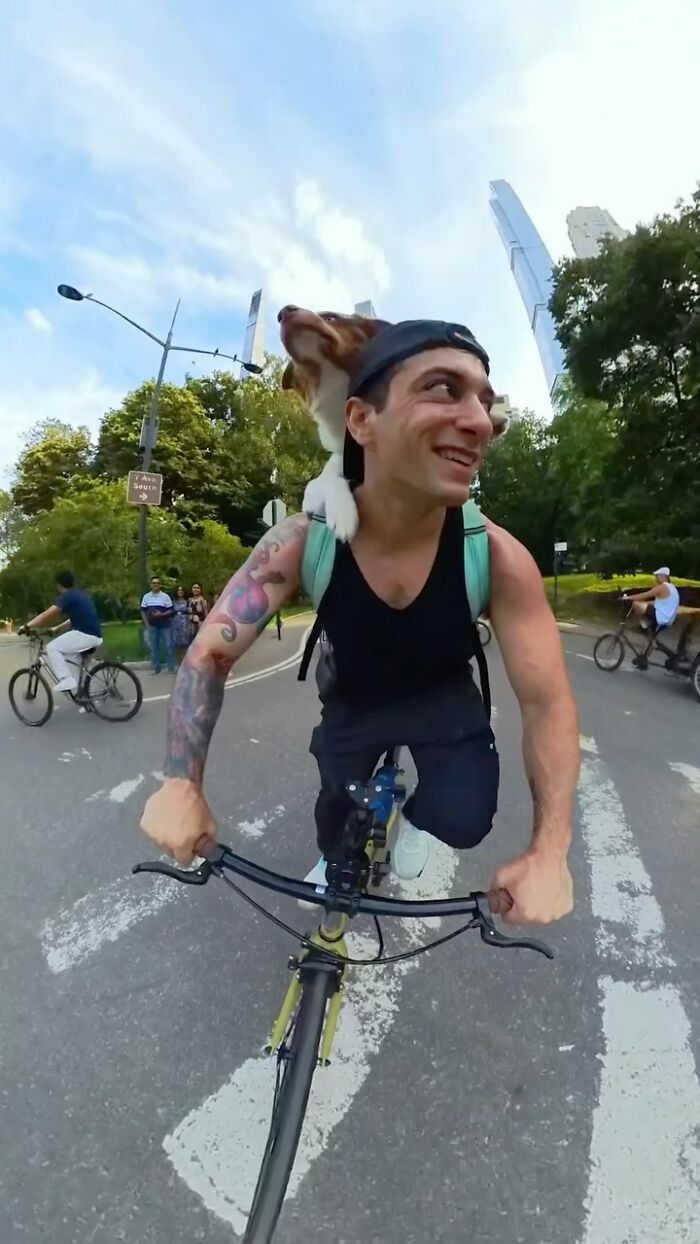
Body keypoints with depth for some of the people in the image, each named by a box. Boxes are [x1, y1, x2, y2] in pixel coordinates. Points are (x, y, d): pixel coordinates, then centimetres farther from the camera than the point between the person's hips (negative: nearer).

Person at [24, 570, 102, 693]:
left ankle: (67, 680, -11)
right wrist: (58, 627, 36)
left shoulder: (67, 596, -7)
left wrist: (28, 626, -5)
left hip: (86, 635, -9)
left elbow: (47, 615, -13)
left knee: (52, 648, -6)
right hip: (96, 636, 9)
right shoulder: (81, 594, 21)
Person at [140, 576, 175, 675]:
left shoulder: (165, 596, -2)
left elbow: (171, 611, -3)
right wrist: (146, 624, 0)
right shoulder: (146, 597, 5)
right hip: (152, 626, 2)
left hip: (165, 625, -2)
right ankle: (156, 668, 17)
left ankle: (171, 668, 7)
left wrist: (162, 614, -20)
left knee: (168, 646, -1)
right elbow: (143, 611, 9)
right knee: (154, 647, 7)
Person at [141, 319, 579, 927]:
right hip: (354, 699, 1)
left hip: (443, 697, 0)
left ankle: (415, 816, 20)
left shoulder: (498, 556, -31)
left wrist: (548, 852, -29)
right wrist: (182, 785, -30)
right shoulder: (303, 541, -29)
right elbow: (209, 656, -23)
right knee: (337, 802, 11)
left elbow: (546, 699, -23)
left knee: (462, 819, -21)